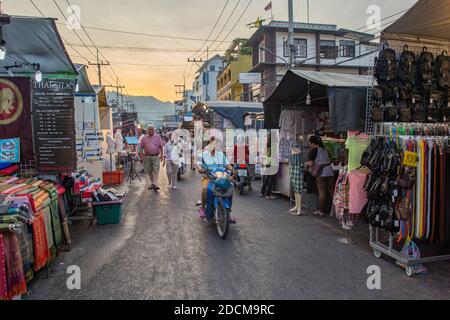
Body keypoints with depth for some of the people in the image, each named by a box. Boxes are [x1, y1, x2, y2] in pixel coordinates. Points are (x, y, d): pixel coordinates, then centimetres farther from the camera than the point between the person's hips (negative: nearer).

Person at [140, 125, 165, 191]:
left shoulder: (157, 137, 4)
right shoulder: (145, 138, 11)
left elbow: (161, 146, 3)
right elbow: (141, 147, 14)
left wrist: (161, 155, -4)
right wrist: (141, 153, -2)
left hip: (156, 156, -3)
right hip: (147, 157, 3)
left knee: (156, 171, -11)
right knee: (149, 171, 10)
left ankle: (155, 184, -16)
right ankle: (152, 183, 24)